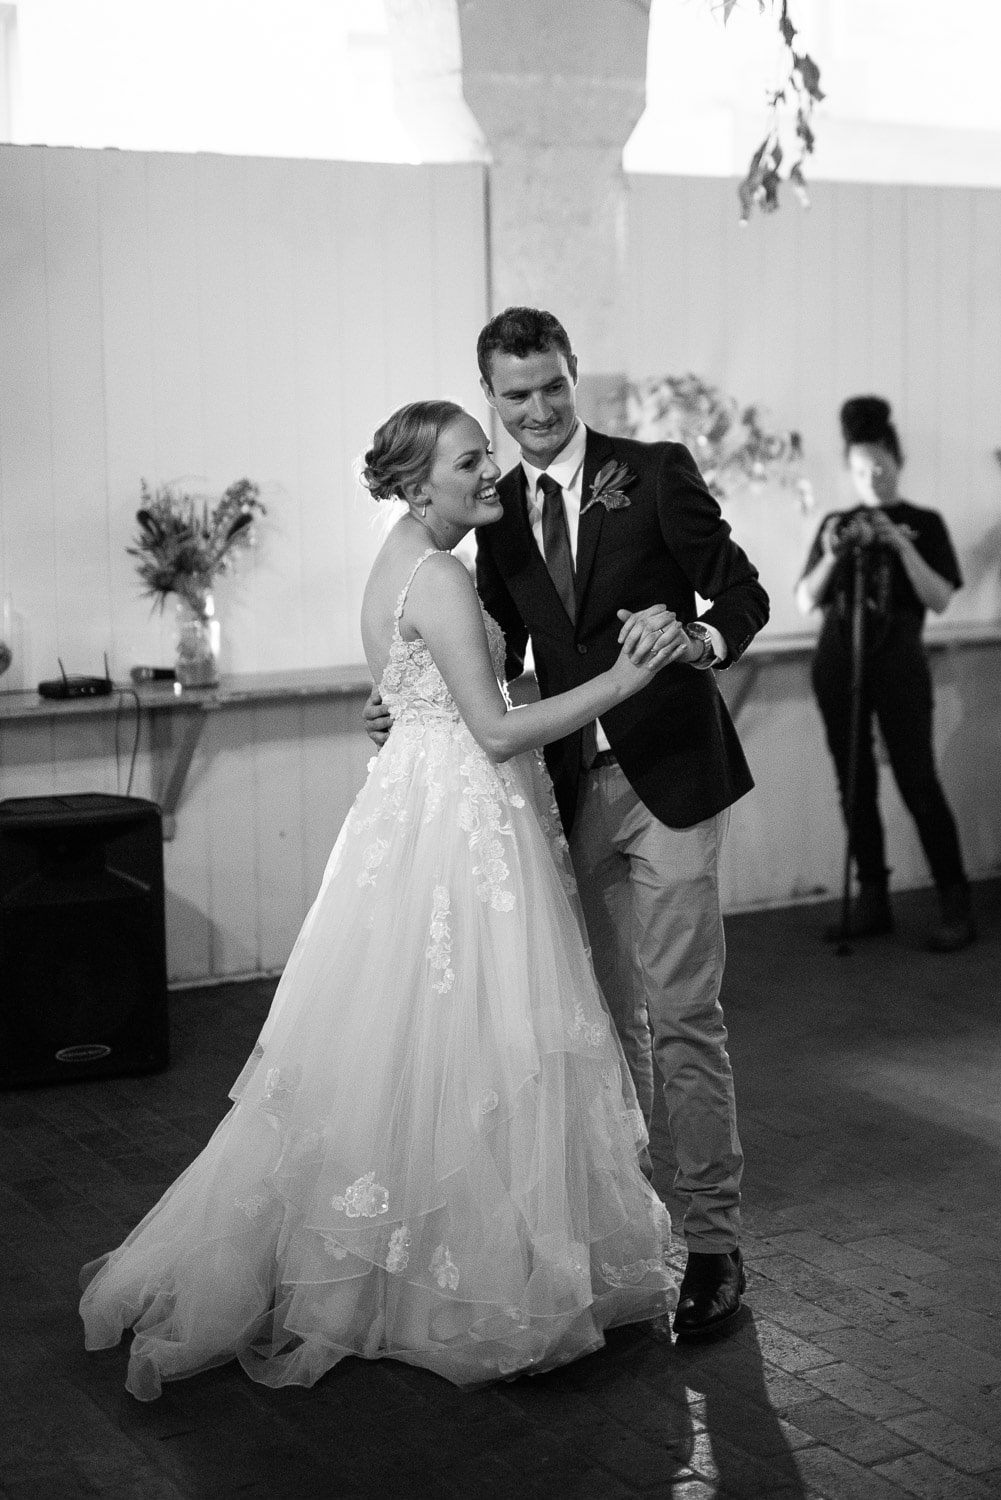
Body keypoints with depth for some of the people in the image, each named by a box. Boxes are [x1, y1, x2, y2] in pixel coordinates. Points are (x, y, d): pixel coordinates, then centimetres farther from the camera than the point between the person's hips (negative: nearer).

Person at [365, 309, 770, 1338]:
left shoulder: (656, 473, -4)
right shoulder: (500, 511, 10)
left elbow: (744, 593, -3)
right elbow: (495, 653, 16)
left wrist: (705, 642, -24)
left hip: (668, 778, -5)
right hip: (574, 789, 5)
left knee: (683, 1016, -4)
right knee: (604, 1016, 13)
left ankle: (713, 1245, 6)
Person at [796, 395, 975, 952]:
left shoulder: (924, 523, 3)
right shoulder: (836, 524, 11)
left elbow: (940, 599, -7)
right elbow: (806, 602, 6)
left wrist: (900, 544, -17)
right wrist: (832, 556, -11)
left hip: (899, 660, -3)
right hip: (839, 659, 3)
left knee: (918, 782, -8)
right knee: (856, 785, 5)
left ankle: (957, 905, -2)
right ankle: (873, 902, 12)